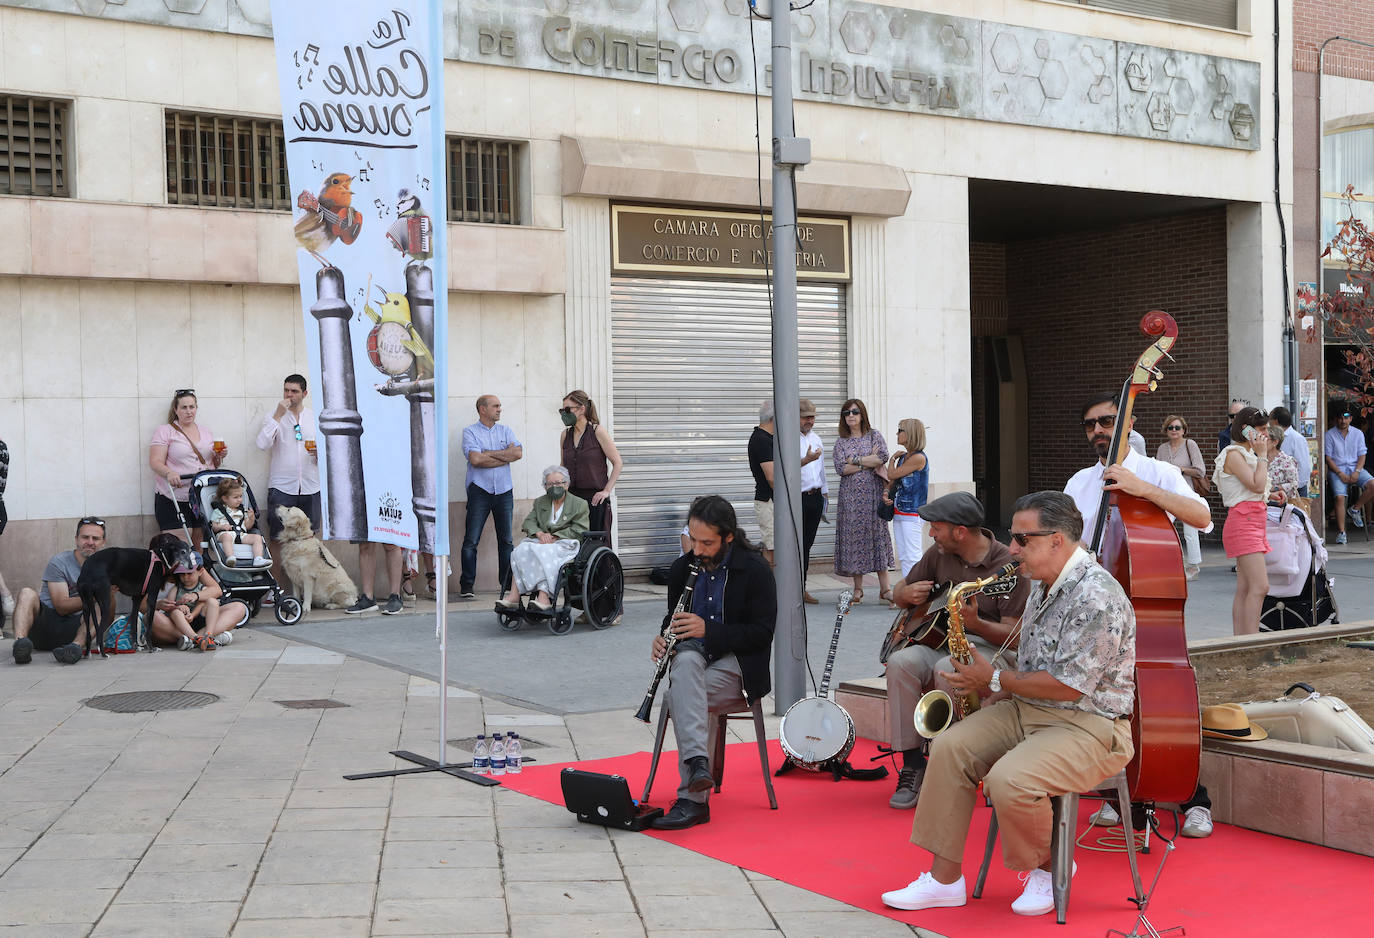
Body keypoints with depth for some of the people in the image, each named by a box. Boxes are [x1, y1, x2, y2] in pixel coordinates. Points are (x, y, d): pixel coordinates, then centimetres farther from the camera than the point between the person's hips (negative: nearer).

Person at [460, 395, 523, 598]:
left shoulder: (505, 430, 13)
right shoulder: (470, 432, 1)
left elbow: (518, 452, -4)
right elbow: (475, 459, -14)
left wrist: (488, 453, -7)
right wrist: (505, 457, -6)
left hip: (504, 490, 4)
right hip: (480, 490, -4)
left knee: (506, 540, 6)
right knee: (471, 540, -6)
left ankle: (507, 584, 13)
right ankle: (466, 586, -2)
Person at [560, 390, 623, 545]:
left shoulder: (598, 431, -5)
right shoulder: (565, 435, 10)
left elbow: (618, 463, -5)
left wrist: (607, 490, -9)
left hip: (595, 498, -5)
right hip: (572, 496, 5)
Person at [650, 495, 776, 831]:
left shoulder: (755, 570, -5)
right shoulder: (682, 568, 11)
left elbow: (762, 633, -9)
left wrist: (708, 630, -20)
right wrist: (664, 637, -4)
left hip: (737, 664, -4)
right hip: (694, 655, 4)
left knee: (681, 694, -33)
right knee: (686, 660, -35)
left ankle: (692, 798, -32)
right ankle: (697, 763, -47)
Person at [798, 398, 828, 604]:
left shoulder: (816, 438, 18)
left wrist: (824, 492, 22)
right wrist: (806, 460, -29)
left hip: (815, 497, 7)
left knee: (807, 544, 9)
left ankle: (802, 589, 13)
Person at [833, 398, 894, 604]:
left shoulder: (874, 436, 7)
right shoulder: (841, 442, 9)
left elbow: (883, 457, -8)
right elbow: (840, 468, -5)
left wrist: (855, 460, -8)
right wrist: (870, 462, -9)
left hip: (873, 493, -1)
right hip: (850, 496, 1)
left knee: (877, 533, -4)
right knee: (853, 535, -1)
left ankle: (884, 587, -2)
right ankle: (858, 588, 6)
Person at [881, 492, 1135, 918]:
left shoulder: (1096, 597, -21)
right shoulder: (1044, 586, 11)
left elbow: (1069, 685, -23)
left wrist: (995, 679, -13)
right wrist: (995, 698, 6)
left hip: (1091, 725, -9)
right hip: (1029, 709, 9)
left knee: (1009, 780, -30)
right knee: (950, 746, -9)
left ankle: (1049, 867, 2)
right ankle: (945, 879, -4)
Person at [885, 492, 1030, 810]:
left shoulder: (1008, 565, -12)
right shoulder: (939, 554, 8)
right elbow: (899, 591, 21)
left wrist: (974, 623, -32)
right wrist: (907, 594, -4)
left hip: (989, 648, -6)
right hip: (939, 642, 6)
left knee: (948, 668, -38)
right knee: (901, 662, -27)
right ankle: (912, 763, -21)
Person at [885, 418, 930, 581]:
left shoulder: (918, 458, -14)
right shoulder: (903, 457, 13)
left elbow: (892, 475, -11)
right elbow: (893, 483, 18)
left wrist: (893, 458, 7)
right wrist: (885, 493, -2)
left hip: (912, 515, -9)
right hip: (899, 513, 9)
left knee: (912, 557, -8)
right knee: (903, 557, 10)